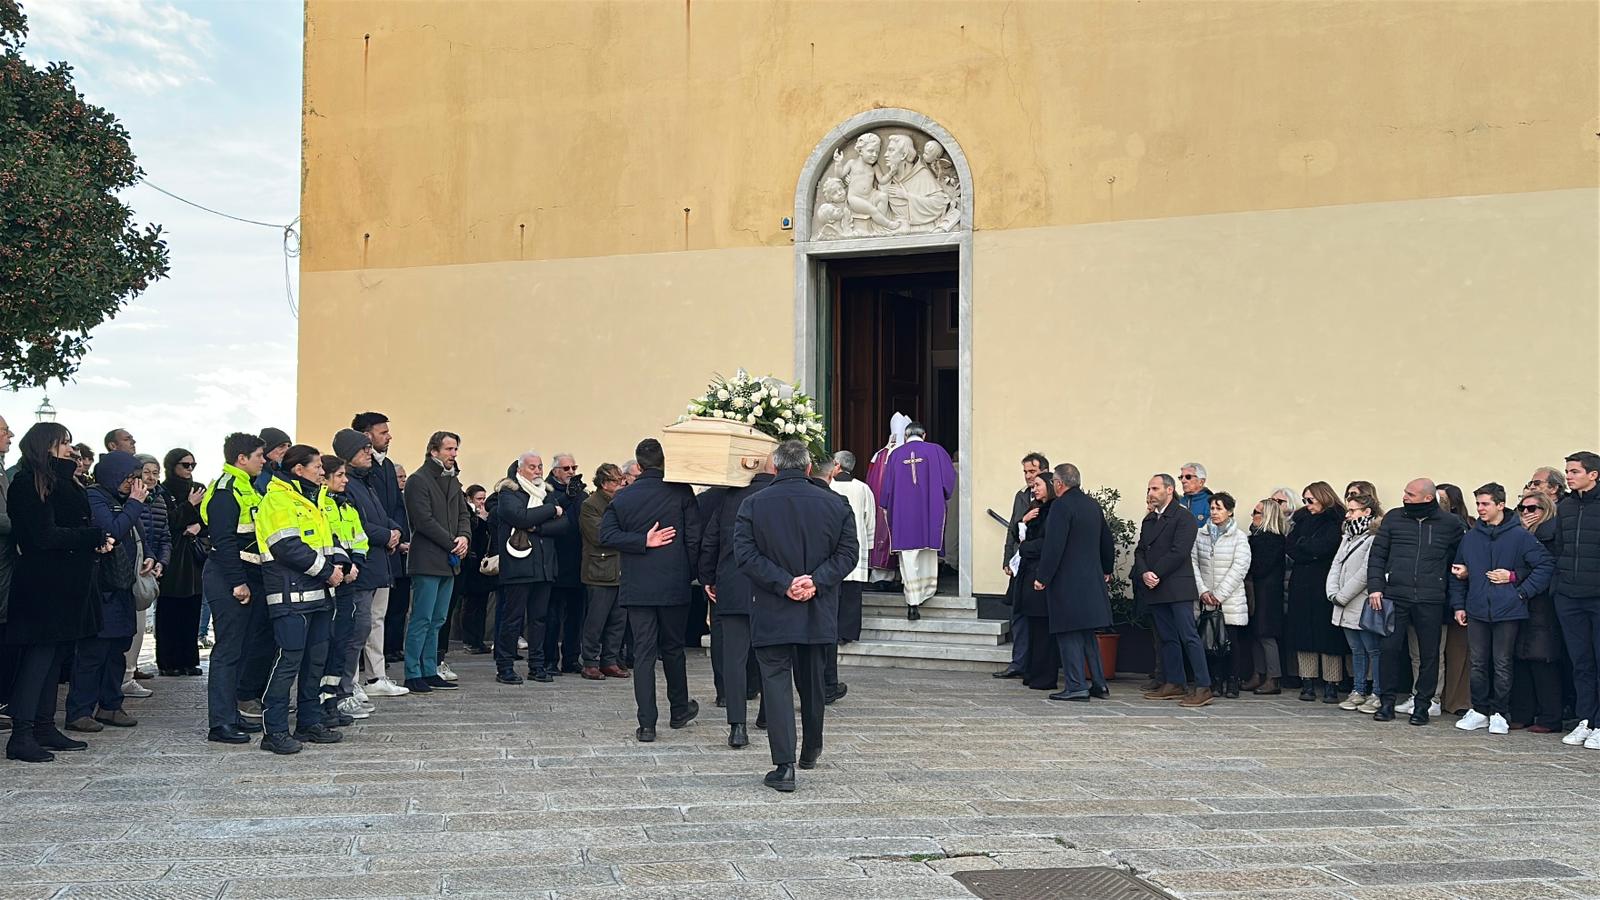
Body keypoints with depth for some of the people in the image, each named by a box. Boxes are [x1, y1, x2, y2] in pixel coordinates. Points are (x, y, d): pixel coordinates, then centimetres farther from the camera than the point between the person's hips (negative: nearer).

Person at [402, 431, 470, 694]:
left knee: (436, 621, 11)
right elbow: (424, 521, -15)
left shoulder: (453, 480, 17)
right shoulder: (418, 480, -8)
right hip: (427, 561, -8)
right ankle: (413, 675, 0)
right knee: (422, 620, -6)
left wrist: (464, 536, -2)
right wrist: (452, 543, -12)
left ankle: (430, 672, 16)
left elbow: (463, 514, 19)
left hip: (449, 561, 8)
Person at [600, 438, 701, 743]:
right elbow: (694, 538, -6)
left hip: (636, 587, 1)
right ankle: (679, 710, 31)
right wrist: (689, 574, 6)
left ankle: (647, 725, 0)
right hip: (674, 586, -1)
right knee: (672, 648, 16)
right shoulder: (681, 492, -5)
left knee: (643, 653, 2)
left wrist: (643, 541, -10)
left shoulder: (622, 497, 1)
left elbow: (607, 534, -9)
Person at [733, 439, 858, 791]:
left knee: (776, 681, -1)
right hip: (818, 614, 3)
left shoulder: (753, 504, -4)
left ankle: (784, 765, -9)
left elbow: (745, 554, -12)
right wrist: (816, 580, -10)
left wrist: (783, 583, -14)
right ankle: (810, 752, 36)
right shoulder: (834, 504, 2)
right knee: (812, 681, 19)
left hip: (771, 614, -3)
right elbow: (848, 552, -4)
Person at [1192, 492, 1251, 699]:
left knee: (1231, 641, -3)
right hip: (1206, 601, 2)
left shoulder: (1239, 537, 0)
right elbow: (1193, 563, 3)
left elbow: (1240, 568, -7)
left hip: (1231, 601, -2)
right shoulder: (1200, 535, 8)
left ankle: (1232, 681, 7)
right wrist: (1203, 591, -9)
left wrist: (1219, 594, -11)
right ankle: (1215, 682, 8)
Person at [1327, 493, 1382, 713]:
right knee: (1357, 651, 15)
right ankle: (1358, 691, 21)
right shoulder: (1348, 537, 17)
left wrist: (1342, 596, -14)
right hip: (1347, 608, 9)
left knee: (1373, 650, -2)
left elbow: (1366, 573, -18)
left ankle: (1377, 694, 4)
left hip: (1364, 607, -9)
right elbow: (1336, 566, 13)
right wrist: (1332, 593, -2)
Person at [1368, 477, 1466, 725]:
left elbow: (1457, 559, 9)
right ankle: (1386, 702, 10)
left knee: (1429, 653, 4)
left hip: (1431, 601, -1)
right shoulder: (1393, 518, 8)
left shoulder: (1450, 524, 5)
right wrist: (1375, 587, -2)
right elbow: (1377, 554, 8)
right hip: (1395, 596, 1)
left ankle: (1422, 705, 15)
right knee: (1390, 649, 0)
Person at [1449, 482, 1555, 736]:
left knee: (1503, 665, 3)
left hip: (1507, 611, -4)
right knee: (1478, 664, 9)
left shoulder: (1520, 536, -5)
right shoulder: (1470, 537, 9)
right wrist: (1458, 605, 11)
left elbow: (1546, 565, -7)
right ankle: (1479, 711, 18)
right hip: (1477, 611, 4)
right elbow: (1458, 573, 16)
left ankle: (1499, 714, 12)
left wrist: (1522, 591, -11)